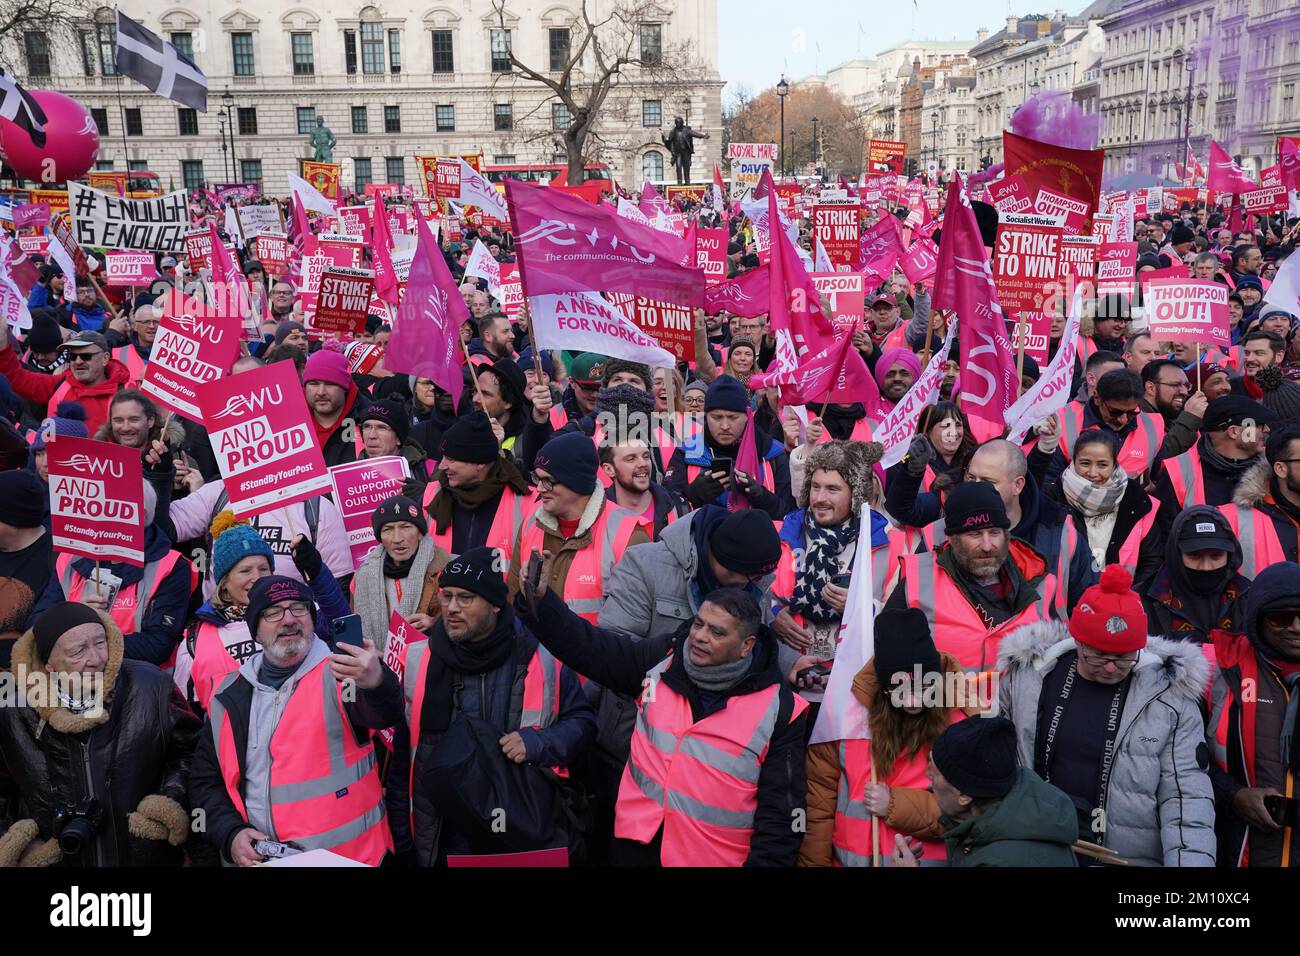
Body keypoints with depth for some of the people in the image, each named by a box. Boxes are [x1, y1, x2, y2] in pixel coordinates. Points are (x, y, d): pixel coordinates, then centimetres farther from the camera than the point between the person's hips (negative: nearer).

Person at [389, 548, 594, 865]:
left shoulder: (543, 656, -6)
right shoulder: (416, 663, -3)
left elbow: (582, 720, 3)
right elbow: (399, 758, 4)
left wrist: (538, 742, -15)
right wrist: (402, 840, 5)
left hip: (532, 837, 0)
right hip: (446, 843, 1)